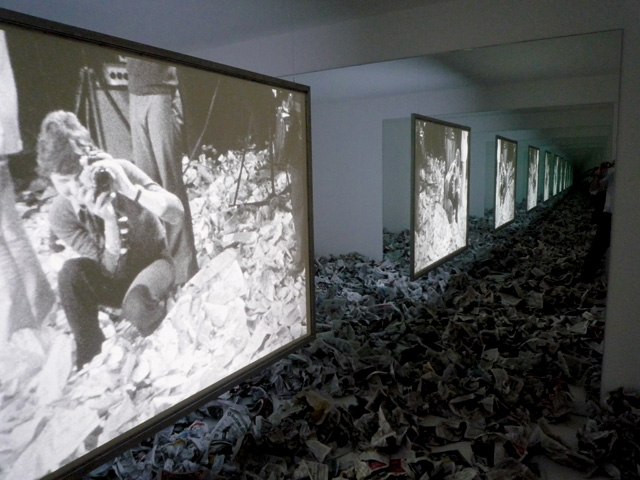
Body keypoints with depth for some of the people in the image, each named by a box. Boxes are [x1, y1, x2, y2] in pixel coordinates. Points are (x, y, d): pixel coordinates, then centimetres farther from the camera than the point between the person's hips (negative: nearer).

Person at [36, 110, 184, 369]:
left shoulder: (119, 171, -21)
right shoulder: (61, 215, -17)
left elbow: (177, 215, -28)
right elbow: (111, 269, -21)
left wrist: (130, 190, -41)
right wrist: (109, 220, -36)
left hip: (153, 261, -2)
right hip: (114, 279, 3)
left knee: (137, 306, -34)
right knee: (71, 272, -28)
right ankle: (90, 355, -8)